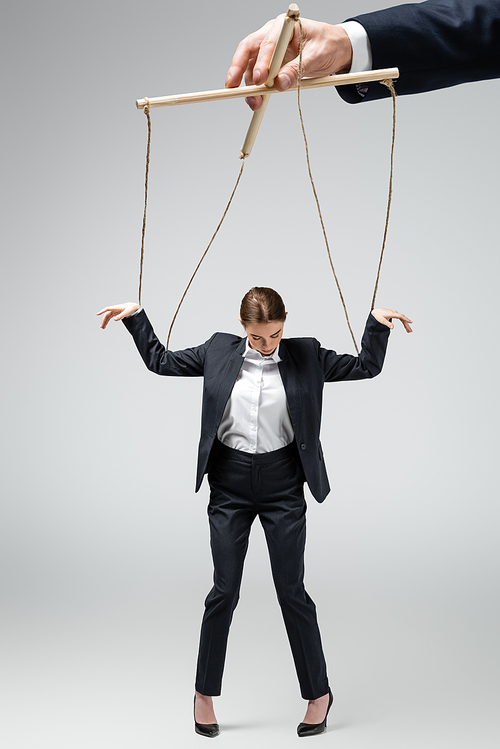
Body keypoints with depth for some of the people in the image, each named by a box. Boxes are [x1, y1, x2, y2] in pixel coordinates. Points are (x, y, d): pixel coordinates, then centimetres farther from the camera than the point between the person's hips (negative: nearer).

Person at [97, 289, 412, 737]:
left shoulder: (306, 356, -1)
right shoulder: (219, 352, 1)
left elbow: (365, 367, 3)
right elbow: (160, 361, 8)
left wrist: (378, 325, -10)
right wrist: (136, 317, 1)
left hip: (283, 485, -1)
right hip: (230, 483, 1)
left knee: (292, 591, 4)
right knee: (224, 590, 6)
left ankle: (319, 692, 21)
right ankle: (205, 693, 22)